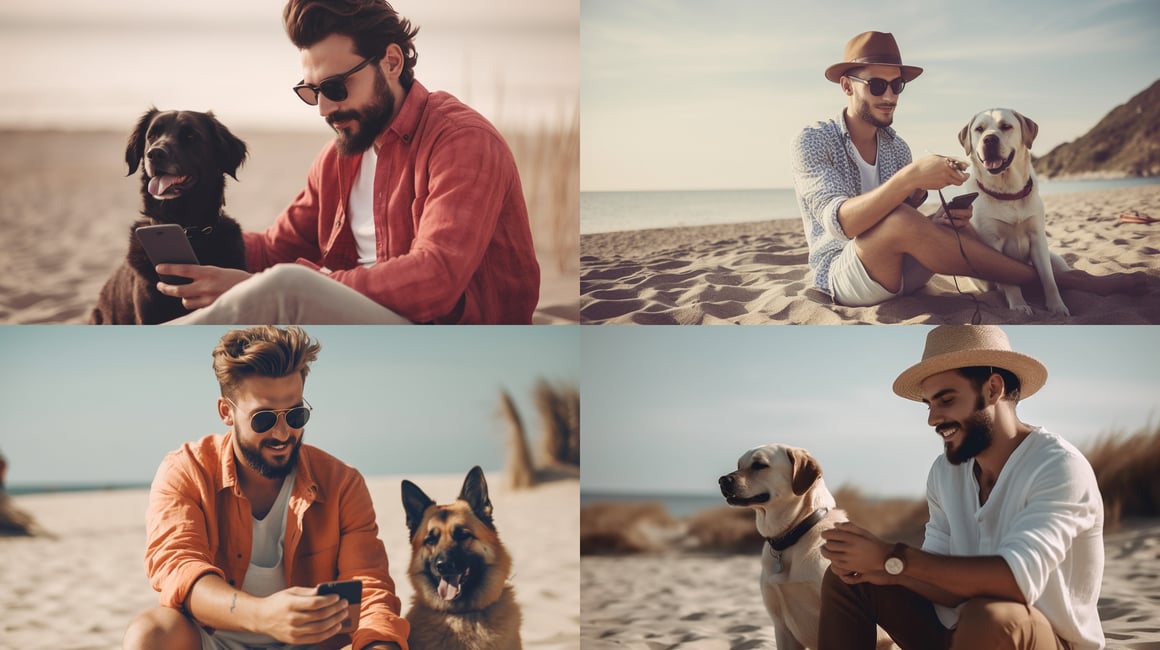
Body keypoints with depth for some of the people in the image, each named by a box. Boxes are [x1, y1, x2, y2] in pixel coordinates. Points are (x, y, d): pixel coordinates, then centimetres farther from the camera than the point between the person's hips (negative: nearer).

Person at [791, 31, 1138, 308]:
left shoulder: (896, 146, 10)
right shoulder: (812, 141, -11)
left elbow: (910, 228, 8)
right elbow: (839, 222, -27)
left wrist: (937, 223, -17)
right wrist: (910, 176, -40)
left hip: (898, 270, 7)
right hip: (841, 274, -7)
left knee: (952, 226, -16)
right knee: (899, 220, -32)